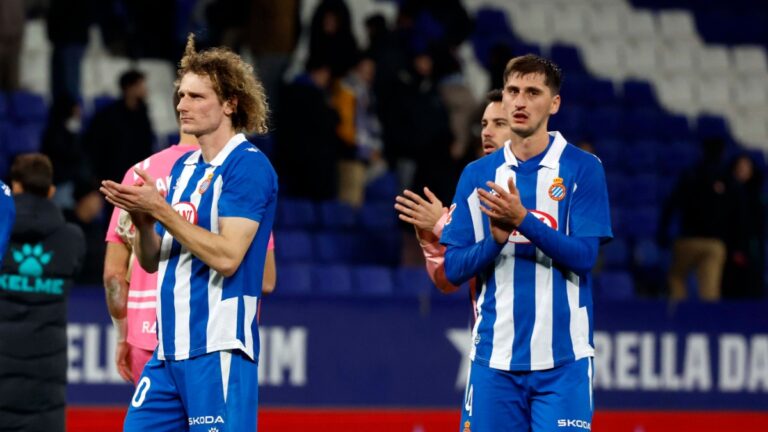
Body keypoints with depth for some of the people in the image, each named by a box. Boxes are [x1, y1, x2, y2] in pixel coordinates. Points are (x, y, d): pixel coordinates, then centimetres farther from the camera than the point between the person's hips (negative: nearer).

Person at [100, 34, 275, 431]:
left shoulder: (248, 167, -10)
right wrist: (141, 218, -3)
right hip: (169, 349, 8)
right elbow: (152, 261, 17)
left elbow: (227, 257, -20)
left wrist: (160, 210, -18)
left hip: (219, 351, -8)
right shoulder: (183, 167, 16)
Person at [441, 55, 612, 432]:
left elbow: (584, 256, -10)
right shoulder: (477, 175, 9)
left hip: (562, 358, -3)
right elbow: (453, 270, 6)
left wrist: (523, 221, -22)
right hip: (495, 356, 3)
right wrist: (496, 238, -14)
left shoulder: (582, 169, -1)